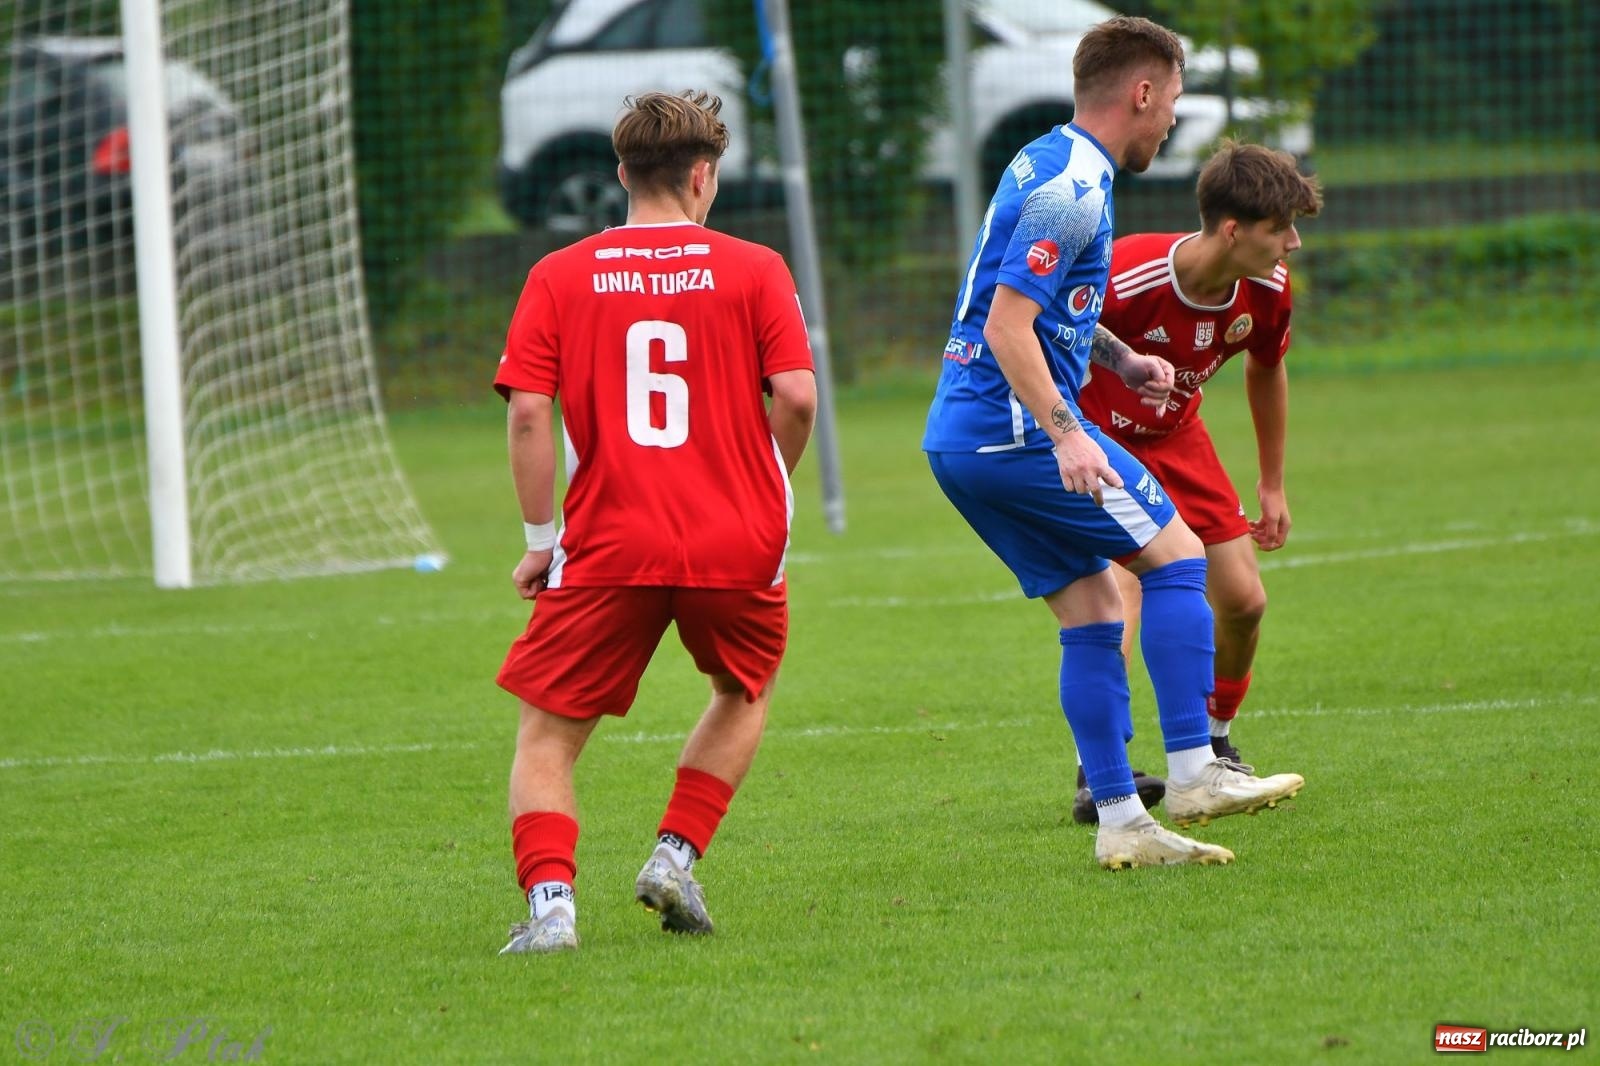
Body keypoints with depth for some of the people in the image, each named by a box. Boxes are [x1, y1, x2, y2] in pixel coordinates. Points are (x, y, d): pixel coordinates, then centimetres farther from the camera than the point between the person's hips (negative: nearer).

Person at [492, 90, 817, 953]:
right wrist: (766, 489, 11)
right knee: (744, 692, 28)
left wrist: (540, 539, 3)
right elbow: (796, 397, -7)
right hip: (738, 544, 1)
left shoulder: (560, 276, 4)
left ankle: (549, 898, -12)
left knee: (547, 734, 9)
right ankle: (676, 855, 14)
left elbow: (527, 411, -4)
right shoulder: (754, 270, 3)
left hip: (608, 548, -1)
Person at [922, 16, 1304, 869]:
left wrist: (1120, 360, 25)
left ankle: (1121, 823, 6)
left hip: (959, 440, 10)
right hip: (1015, 427, -10)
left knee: (1093, 613, 9)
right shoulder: (1073, 186, -15)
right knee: (1175, 554, -3)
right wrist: (1064, 435, -28)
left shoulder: (1049, 165, 18)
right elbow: (1007, 326, -22)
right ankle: (1192, 774, -7)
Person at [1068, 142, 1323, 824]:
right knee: (1122, 594, -24)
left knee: (1243, 600, 1)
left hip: (1175, 437, 6)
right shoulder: (1127, 278, -36)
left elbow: (1266, 370, 7)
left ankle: (1214, 746, 26)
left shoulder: (1267, 290, -16)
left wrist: (1272, 485, 13)